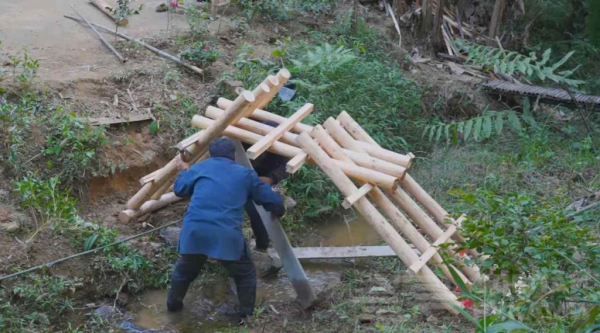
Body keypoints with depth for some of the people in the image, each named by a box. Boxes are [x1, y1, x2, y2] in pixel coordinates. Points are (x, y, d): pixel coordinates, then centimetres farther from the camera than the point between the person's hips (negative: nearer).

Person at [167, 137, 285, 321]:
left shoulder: (199, 167, 19)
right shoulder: (246, 174, 15)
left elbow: (179, 189, 33)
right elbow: (272, 201, 19)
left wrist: (184, 171, 52)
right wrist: (278, 209, 42)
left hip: (194, 231, 3)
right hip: (227, 235, -3)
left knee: (185, 269, 30)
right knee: (245, 274, 20)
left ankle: (173, 304, 46)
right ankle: (247, 316, 25)